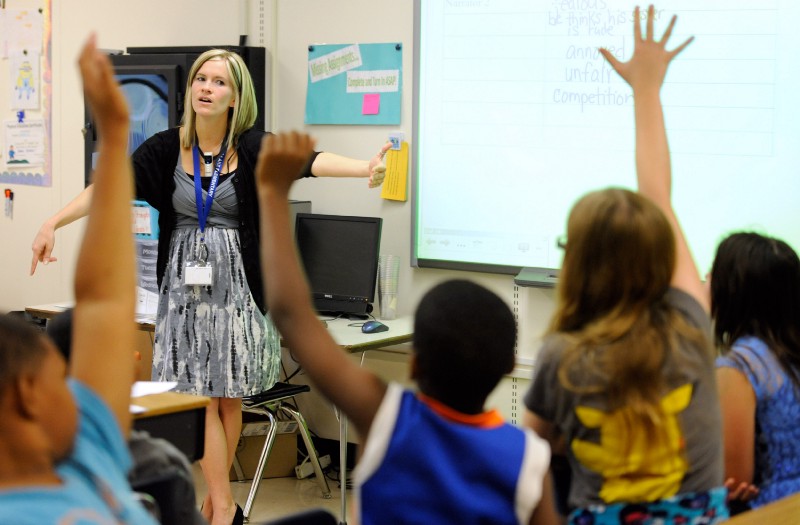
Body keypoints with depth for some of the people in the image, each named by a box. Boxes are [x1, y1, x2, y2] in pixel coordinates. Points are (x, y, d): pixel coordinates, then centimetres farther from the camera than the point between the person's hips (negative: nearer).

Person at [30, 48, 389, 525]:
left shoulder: (251, 147, -5)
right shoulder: (167, 147, 1)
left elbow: (308, 160, -21)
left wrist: (367, 168, -38)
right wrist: (52, 224, -11)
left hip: (237, 284, -1)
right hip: (186, 284, 1)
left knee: (229, 397, 6)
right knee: (202, 397, -3)